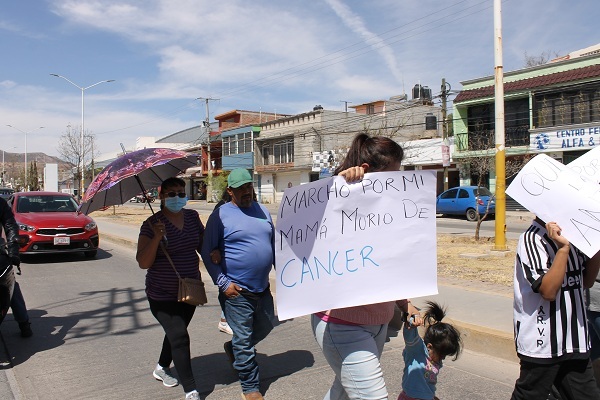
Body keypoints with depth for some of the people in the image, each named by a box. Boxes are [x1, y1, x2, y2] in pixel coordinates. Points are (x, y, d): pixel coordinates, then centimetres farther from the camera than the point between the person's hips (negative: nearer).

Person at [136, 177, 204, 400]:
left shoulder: (192, 217, 0)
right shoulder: (152, 224, -15)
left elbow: (203, 244, 9)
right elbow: (143, 263, -19)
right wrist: (157, 238, -33)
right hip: (162, 295, -5)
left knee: (176, 332, 22)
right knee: (179, 337, -10)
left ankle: (162, 368, 48)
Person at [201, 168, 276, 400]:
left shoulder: (263, 211, 9)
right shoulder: (220, 215, -8)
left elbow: (274, 244, 17)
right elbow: (207, 252, -7)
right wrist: (223, 283, -12)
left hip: (263, 288, 6)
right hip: (237, 291, -6)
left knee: (266, 326, 21)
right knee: (244, 340, 3)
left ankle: (233, 348, 46)